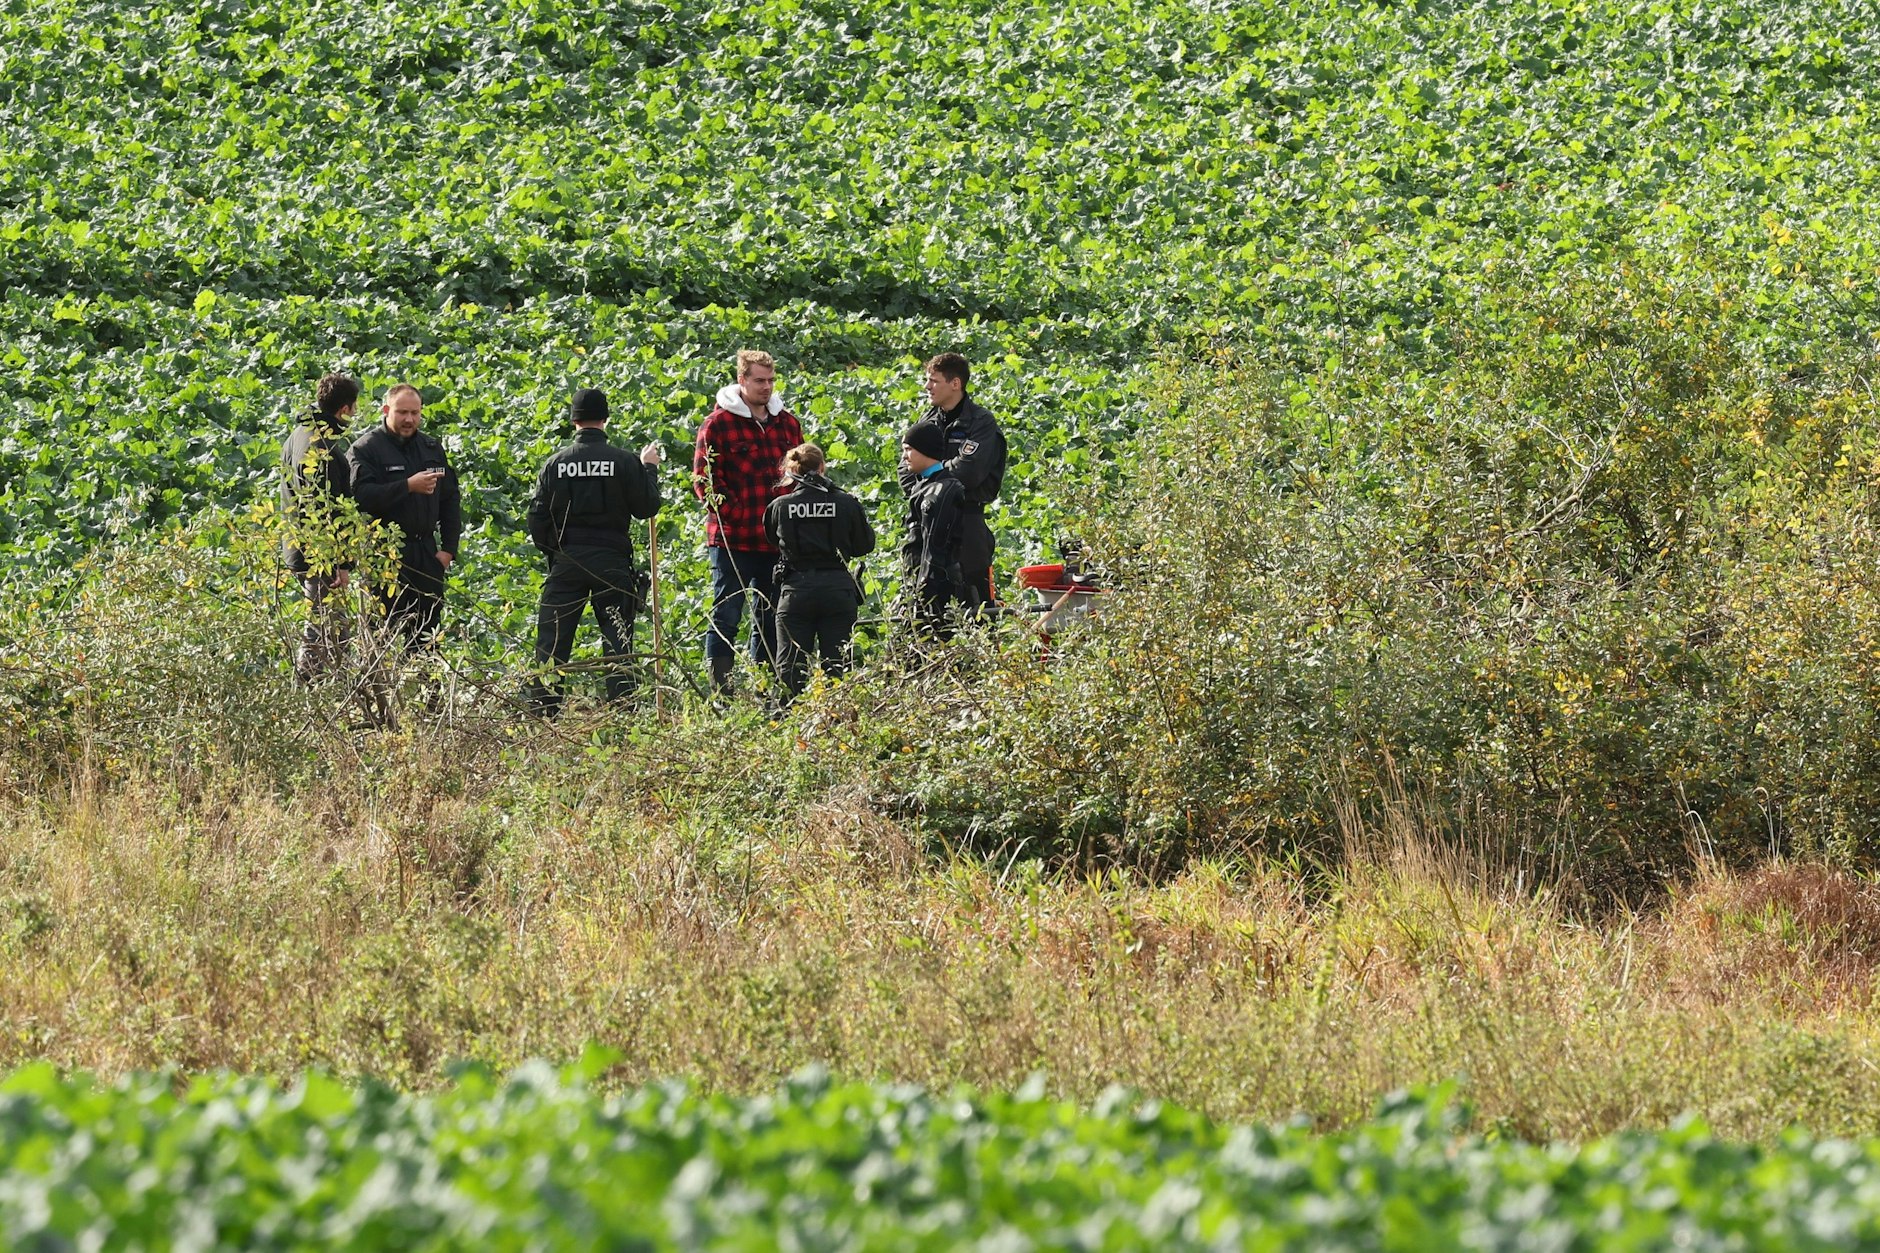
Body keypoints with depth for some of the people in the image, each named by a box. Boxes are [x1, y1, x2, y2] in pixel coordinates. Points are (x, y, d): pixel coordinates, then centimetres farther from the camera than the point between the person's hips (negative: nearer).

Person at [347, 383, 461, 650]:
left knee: (428, 633, 7)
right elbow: (361, 495, -19)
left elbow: (451, 500, 19)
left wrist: (449, 548, 9)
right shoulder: (365, 449, -4)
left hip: (427, 555, 6)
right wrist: (408, 486, -24)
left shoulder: (432, 449, 15)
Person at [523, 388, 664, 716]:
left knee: (551, 642, 4)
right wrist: (649, 469, 15)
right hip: (612, 562, -1)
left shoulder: (555, 464, 0)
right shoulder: (624, 462, -6)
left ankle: (541, 711, -1)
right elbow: (647, 507, 0)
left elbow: (537, 520, 3)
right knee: (617, 643, 5)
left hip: (566, 562, 1)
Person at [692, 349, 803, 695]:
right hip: (732, 539, -5)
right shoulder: (718, 423, -4)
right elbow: (704, 478, -7)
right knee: (725, 617, -4)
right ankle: (720, 693, -4)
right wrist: (733, 514, -15)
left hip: (776, 540, 5)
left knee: (770, 621, 11)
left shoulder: (786, 423, 12)